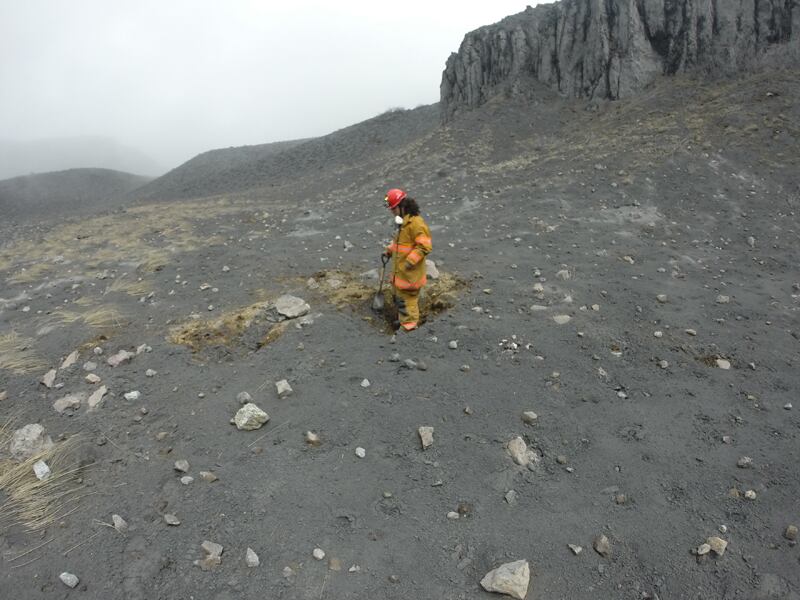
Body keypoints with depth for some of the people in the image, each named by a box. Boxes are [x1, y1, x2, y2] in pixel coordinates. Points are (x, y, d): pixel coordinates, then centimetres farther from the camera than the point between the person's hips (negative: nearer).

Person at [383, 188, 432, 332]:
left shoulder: (416, 223, -22)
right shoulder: (403, 221, 10)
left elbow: (424, 246, -25)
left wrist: (410, 261, -26)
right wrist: (390, 250, 17)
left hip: (409, 273, -10)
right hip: (400, 271, 10)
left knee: (406, 300, -1)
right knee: (399, 297, 21)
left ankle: (408, 326, 11)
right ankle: (403, 320, 37)